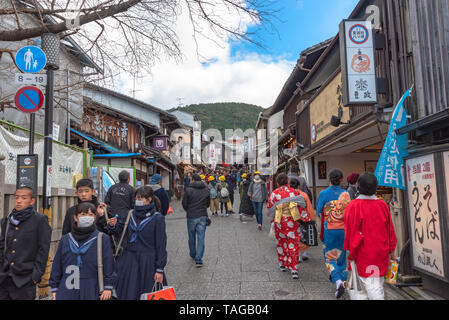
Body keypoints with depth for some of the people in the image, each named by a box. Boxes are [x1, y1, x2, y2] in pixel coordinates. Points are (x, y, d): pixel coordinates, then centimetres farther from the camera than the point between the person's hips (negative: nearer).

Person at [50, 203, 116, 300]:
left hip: (91, 293, -2)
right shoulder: (65, 240, 7)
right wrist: (54, 288, 12)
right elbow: (57, 265, 13)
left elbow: (108, 264, -1)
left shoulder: (103, 239, -1)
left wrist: (107, 287, -5)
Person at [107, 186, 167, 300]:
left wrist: (160, 269, -10)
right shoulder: (130, 214, 4)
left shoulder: (157, 218, -9)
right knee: (127, 295, 11)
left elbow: (161, 245, -9)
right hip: (128, 261, 4)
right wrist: (112, 225, -16)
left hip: (147, 263, -4)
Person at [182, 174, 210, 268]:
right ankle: (198, 259, -4)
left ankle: (193, 255, 34)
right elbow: (208, 204, 9)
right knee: (201, 238, 2)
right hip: (202, 216, 1)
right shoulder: (206, 190, 1)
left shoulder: (189, 190, -9)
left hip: (191, 217, -1)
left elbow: (184, 204, -3)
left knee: (192, 237, 17)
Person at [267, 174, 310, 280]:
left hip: (279, 222, 1)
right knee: (294, 244, 4)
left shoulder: (274, 194, -4)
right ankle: (293, 269, -1)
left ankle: (282, 264, 30)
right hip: (293, 222, 0)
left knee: (281, 242, 19)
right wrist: (306, 219, 8)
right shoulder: (295, 192, -3)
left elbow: (269, 209, 3)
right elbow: (302, 207, -2)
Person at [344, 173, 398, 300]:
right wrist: (391, 251, 18)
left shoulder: (353, 206, -14)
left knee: (370, 283, -3)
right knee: (378, 283, 19)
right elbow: (390, 230, 8)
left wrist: (349, 251, -1)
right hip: (381, 252, 5)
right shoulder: (383, 205, 1)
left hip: (364, 253, -5)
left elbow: (350, 231, -11)